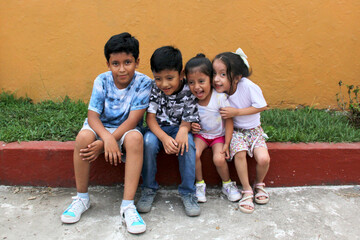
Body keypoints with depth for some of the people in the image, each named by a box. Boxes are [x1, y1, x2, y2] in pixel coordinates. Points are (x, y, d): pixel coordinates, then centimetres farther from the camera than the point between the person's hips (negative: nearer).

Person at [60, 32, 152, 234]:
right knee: (83, 137, -30)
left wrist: (103, 144, -28)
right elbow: (93, 116, -14)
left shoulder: (143, 82, -15)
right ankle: (82, 198, -10)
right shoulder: (102, 81, -10)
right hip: (101, 128, 2)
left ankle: (128, 205, -31)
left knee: (135, 138, -35)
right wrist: (107, 138, -36)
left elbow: (132, 121, -20)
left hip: (126, 130, -2)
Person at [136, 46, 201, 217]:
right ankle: (149, 188, -12)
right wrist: (164, 138, -33)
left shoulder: (188, 92, -16)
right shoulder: (154, 89, -13)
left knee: (187, 143, -33)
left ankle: (187, 191, -17)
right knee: (149, 141, -32)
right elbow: (150, 118, -15)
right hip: (158, 129, 1)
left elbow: (187, 122, -13)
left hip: (178, 128, -1)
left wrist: (183, 130, -40)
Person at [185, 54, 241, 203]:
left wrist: (226, 144, -14)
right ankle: (200, 183, 0)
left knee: (219, 159, -23)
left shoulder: (219, 97, -21)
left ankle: (227, 184, 9)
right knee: (194, 154, -25)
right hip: (200, 134, 2)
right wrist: (191, 125, -18)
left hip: (219, 135, -2)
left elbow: (229, 121, -12)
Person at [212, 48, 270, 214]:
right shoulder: (218, 91, -16)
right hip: (235, 130, 1)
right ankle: (247, 191, -8)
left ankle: (259, 184, 14)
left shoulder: (248, 86, -26)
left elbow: (261, 106, -16)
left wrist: (236, 112, -23)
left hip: (253, 129, -1)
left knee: (264, 159, -20)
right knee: (239, 153, -28)